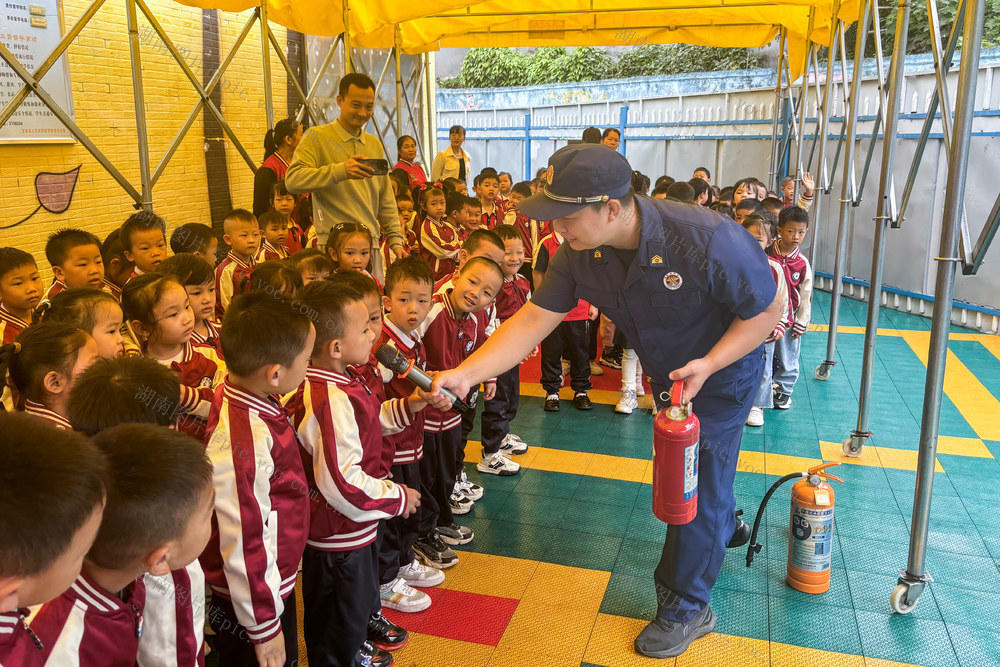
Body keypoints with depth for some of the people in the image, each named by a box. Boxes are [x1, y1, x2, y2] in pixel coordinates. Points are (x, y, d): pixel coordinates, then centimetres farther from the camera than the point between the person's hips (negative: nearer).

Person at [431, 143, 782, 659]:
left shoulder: (709, 241, -39)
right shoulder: (579, 250, -24)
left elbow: (768, 311, -25)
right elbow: (535, 317, -24)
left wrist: (707, 365, -36)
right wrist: (466, 373, -35)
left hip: (724, 367, -6)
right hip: (666, 371, 6)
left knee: (697, 479, -2)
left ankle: (684, 606, 20)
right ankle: (724, 527, 59)